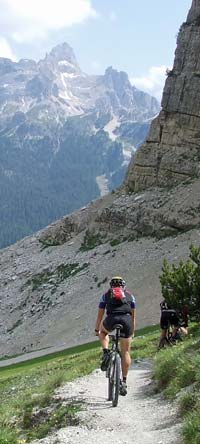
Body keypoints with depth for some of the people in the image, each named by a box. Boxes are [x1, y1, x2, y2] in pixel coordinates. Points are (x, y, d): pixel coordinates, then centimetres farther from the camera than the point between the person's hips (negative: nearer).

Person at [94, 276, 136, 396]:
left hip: (111, 319, -1)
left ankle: (106, 353, 10)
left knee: (103, 332, 34)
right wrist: (132, 331, 39)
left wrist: (97, 330, 39)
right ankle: (124, 381, 10)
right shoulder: (130, 295, 27)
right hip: (127, 320, 1)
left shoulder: (106, 295, 26)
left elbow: (100, 315, 28)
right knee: (126, 352, 13)